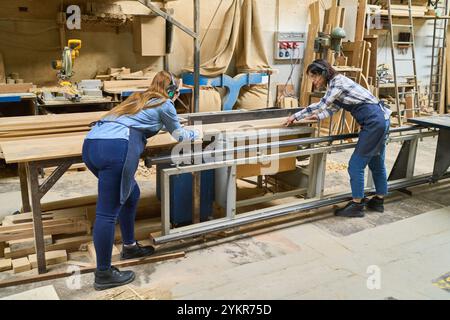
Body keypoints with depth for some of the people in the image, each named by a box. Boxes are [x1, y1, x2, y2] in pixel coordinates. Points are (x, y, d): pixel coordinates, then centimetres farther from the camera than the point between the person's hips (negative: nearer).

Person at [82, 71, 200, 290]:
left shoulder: (140, 98, 32)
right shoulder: (165, 104, 13)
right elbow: (179, 135, 28)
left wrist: (166, 124, 67)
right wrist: (195, 134, 48)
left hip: (91, 144, 9)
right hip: (116, 148, -9)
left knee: (130, 194, 23)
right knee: (108, 212, -3)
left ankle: (129, 247, 36)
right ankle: (103, 274, 7)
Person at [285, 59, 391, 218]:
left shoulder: (337, 82, -14)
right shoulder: (334, 83, 14)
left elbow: (321, 106, -15)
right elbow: (332, 108, 24)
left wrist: (295, 116, -10)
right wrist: (317, 117, 12)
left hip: (374, 122, -10)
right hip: (379, 120, 10)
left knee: (356, 165, -6)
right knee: (376, 162, 17)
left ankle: (357, 205, 2)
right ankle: (379, 200, 29)